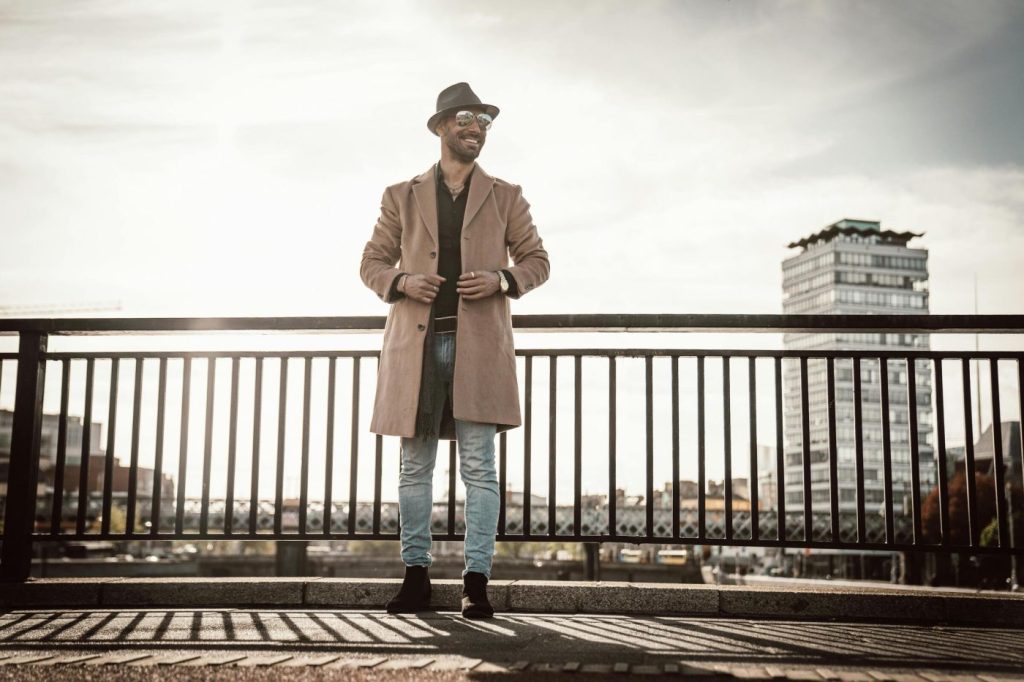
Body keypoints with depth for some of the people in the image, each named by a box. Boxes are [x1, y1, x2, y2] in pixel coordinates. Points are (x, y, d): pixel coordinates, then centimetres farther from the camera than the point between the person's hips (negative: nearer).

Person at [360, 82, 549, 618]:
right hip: (416, 345, 1)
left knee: (479, 468, -4)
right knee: (414, 466, 4)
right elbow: (372, 262, 15)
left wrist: (502, 280, -7)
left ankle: (476, 583, 1)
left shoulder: (505, 197, 13)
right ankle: (415, 576, 14)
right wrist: (401, 282, -7)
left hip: (478, 346, -1)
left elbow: (537, 260, 14)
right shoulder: (402, 197, 13)